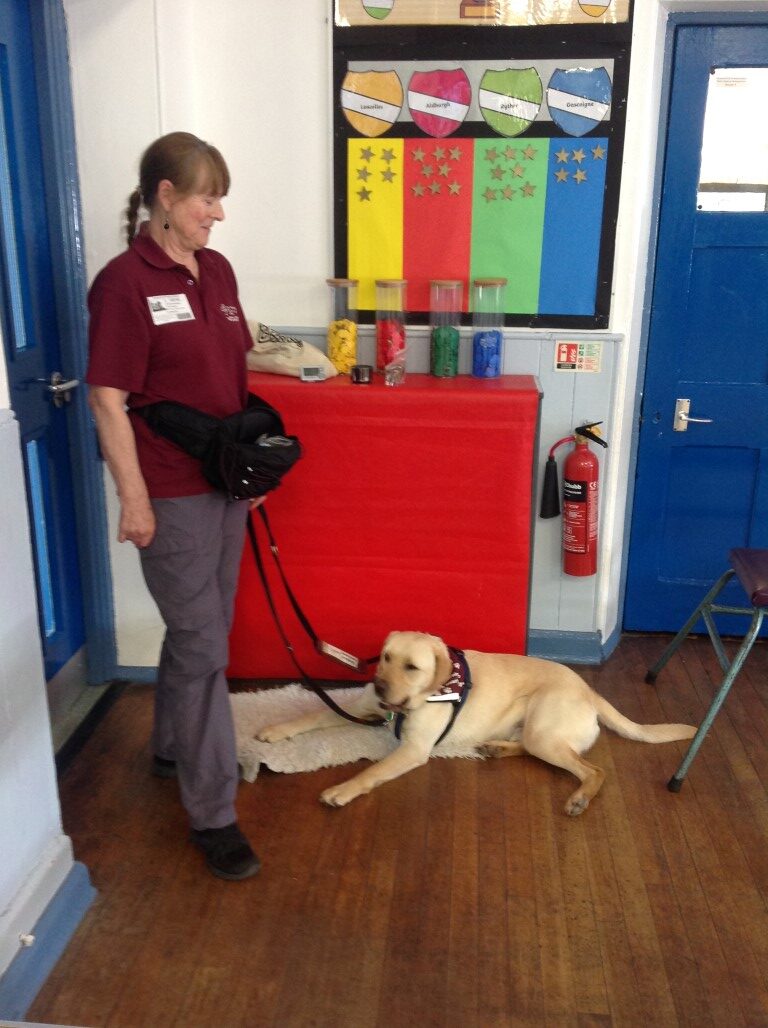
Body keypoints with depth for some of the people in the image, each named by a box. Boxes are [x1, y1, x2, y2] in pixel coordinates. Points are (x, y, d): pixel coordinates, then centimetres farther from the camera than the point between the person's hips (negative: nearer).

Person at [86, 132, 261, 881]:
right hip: (172, 493, -7)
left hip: (225, 481, 7)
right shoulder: (124, 282, -14)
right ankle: (213, 813, 13)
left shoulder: (217, 270, 8)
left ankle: (171, 750, 41)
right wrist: (133, 499, -16)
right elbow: (107, 399, -15)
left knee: (198, 632, 19)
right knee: (203, 646, -2)